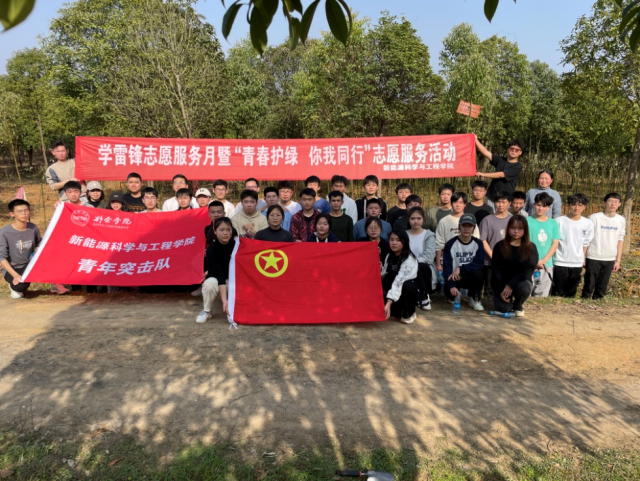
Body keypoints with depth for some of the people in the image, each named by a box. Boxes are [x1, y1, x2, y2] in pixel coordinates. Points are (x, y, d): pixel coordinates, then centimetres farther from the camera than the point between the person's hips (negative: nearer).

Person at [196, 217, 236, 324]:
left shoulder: (236, 245, -13)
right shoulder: (212, 249, -22)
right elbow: (219, 275, -31)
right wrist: (224, 299, -40)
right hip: (217, 278, -2)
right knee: (210, 283, -36)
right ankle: (206, 311, -10)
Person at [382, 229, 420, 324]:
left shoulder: (409, 259, -24)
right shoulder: (389, 256, 0)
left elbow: (399, 281, -35)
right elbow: (383, 276, -1)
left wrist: (388, 304, -43)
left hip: (410, 290, -6)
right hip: (393, 290, 6)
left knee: (406, 285, -38)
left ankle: (409, 313, -10)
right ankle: (399, 310, 10)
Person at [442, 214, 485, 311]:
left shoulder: (478, 243, -4)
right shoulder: (450, 244, -11)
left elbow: (479, 264, -15)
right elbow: (446, 266, -17)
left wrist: (460, 269, -27)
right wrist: (451, 286, -30)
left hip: (470, 277, 1)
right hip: (454, 277, -1)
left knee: (478, 273, -32)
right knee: (450, 292, -31)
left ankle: (474, 299, -4)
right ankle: (454, 296, 12)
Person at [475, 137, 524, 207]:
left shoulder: (518, 166, -5)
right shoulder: (500, 160, 9)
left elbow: (501, 175, -15)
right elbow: (486, 153, 0)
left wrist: (484, 174, -22)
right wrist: (476, 140, -9)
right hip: (492, 197, 4)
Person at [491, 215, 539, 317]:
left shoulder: (531, 248, -4)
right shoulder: (499, 246, -4)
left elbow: (528, 272, -10)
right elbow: (495, 270, -5)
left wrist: (511, 285, -21)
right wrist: (501, 290, -15)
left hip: (521, 281, 1)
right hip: (502, 283, 0)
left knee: (525, 287, -35)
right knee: (503, 308, -23)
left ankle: (518, 305, 0)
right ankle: (508, 301, 17)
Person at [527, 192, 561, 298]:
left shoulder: (553, 223, 8)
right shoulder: (527, 221, -1)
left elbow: (555, 244, 4)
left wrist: (544, 260, -7)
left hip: (547, 265, 3)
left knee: (542, 295, 7)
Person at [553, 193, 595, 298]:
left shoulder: (588, 224, 1)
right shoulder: (559, 221, -8)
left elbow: (586, 244, 11)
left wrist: (583, 259, 9)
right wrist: (550, 259, -2)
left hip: (577, 264, 3)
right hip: (560, 263, -3)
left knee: (571, 294, 12)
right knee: (557, 293, 3)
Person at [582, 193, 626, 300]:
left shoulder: (621, 220, 4)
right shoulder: (594, 217, -9)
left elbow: (620, 241, 10)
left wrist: (618, 261, 9)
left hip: (610, 259, 4)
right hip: (593, 258, -4)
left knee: (602, 288, 9)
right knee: (589, 285, 1)